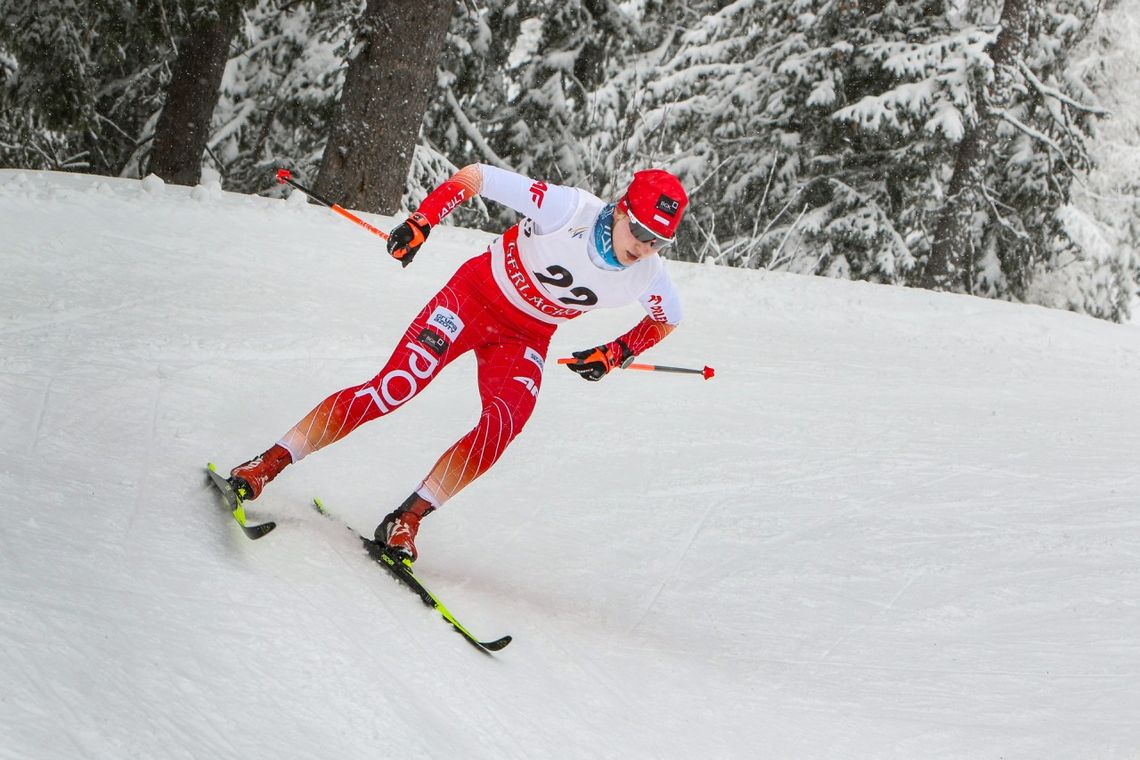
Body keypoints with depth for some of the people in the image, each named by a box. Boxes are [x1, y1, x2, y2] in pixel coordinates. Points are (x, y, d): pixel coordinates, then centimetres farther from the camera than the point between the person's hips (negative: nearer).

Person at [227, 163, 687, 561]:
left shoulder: (647, 275, -16)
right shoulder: (567, 209, -28)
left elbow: (668, 318, 8)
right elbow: (474, 176, -18)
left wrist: (617, 353, -5)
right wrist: (422, 220, -27)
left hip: (526, 340, 3)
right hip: (473, 299, -3)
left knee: (504, 424, -24)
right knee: (392, 390, -16)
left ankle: (407, 519, -13)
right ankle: (267, 465, -5)